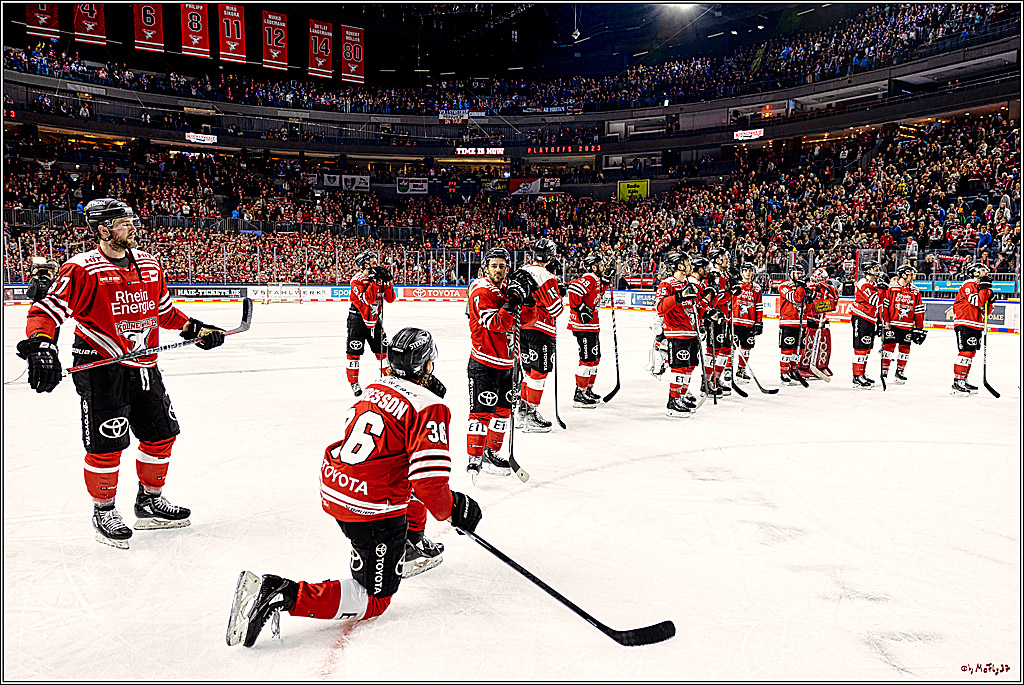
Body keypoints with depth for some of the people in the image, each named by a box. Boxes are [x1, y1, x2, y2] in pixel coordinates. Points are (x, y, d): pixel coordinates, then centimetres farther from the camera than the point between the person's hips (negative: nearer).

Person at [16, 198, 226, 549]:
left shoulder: (149, 265, 10)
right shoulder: (81, 269, -10)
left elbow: (165, 310, 22)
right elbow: (47, 310, -14)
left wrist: (195, 328, 16)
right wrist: (39, 345, -30)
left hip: (143, 365, 7)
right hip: (101, 366, -7)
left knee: (162, 433, 12)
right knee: (107, 445, -4)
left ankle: (150, 502, 31)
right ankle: (104, 512, 19)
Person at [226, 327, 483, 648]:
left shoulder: (374, 388, 7)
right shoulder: (430, 408, -15)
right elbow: (429, 482, -20)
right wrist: (454, 509, -4)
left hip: (333, 486, 8)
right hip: (372, 511, -8)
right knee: (374, 601, 5)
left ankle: (410, 548, 43)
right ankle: (283, 595, -8)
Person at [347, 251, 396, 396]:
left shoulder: (379, 277, 5)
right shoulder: (357, 280, -14)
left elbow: (390, 298, 0)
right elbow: (367, 299, -26)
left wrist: (387, 281, -12)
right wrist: (373, 281, -28)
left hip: (374, 318, 5)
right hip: (357, 318, -5)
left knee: (382, 348, 7)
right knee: (354, 351, -4)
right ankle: (353, 382, 8)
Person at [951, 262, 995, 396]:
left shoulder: (981, 287, 20)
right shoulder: (968, 285, -8)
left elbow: (984, 311, 19)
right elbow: (976, 301, -24)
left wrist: (990, 302, 1)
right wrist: (984, 287, -18)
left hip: (976, 325, 10)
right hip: (964, 324, -10)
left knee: (972, 352, 13)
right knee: (966, 352, -15)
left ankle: (963, 380, 22)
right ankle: (957, 382, -15)